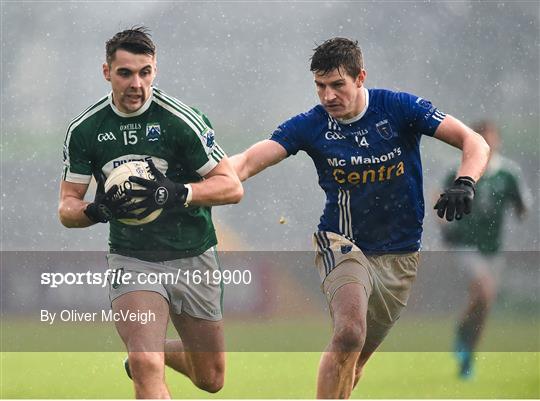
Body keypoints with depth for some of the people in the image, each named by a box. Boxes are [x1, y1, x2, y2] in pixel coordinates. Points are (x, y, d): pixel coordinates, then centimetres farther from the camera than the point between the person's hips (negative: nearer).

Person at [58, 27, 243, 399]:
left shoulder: (180, 120, -13)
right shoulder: (84, 130, -4)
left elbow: (232, 186, -12)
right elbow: (67, 206, 1)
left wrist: (175, 193, -28)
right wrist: (96, 210, -21)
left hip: (192, 259, 0)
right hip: (131, 260, 0)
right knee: (146, 369, -24)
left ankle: (154, 351, 44)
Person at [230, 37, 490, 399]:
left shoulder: (399, 108, -9)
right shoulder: (310, 125, -8)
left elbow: (475, 143, -11)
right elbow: (248, 162, -17)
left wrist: (464, 184, -32)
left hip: (400, 256, 2)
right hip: (343, 244, -1)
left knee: (355, 360, 8)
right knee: (349, 335, -28)